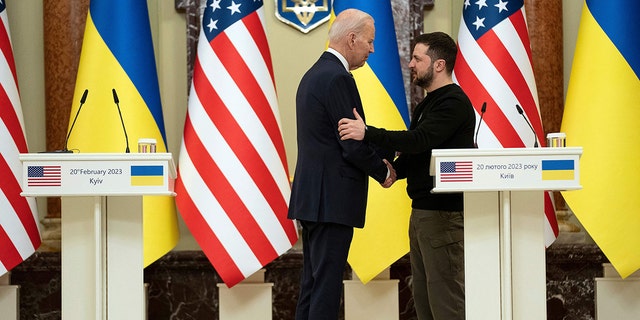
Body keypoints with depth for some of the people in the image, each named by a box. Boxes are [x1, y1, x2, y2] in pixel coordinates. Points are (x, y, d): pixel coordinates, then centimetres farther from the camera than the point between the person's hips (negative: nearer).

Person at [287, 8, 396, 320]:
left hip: (312, 197, 10)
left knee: (313, 283, 13)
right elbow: (353, 145, -18)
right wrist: (383, 172, 0)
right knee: (327, 285, -6)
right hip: (332, 200, -10)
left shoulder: (314, 74, 15)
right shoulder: (338, 78, -15)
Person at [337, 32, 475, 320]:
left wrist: (367, 133, -28)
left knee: (445, 295, -9)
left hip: (445, 214, -10)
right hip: (422, 210, 10)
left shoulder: (453, 102, -12)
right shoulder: (427, 104, 20)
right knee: (423, 295, 12)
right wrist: (395, 169, 1)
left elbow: (420, 140, -24)